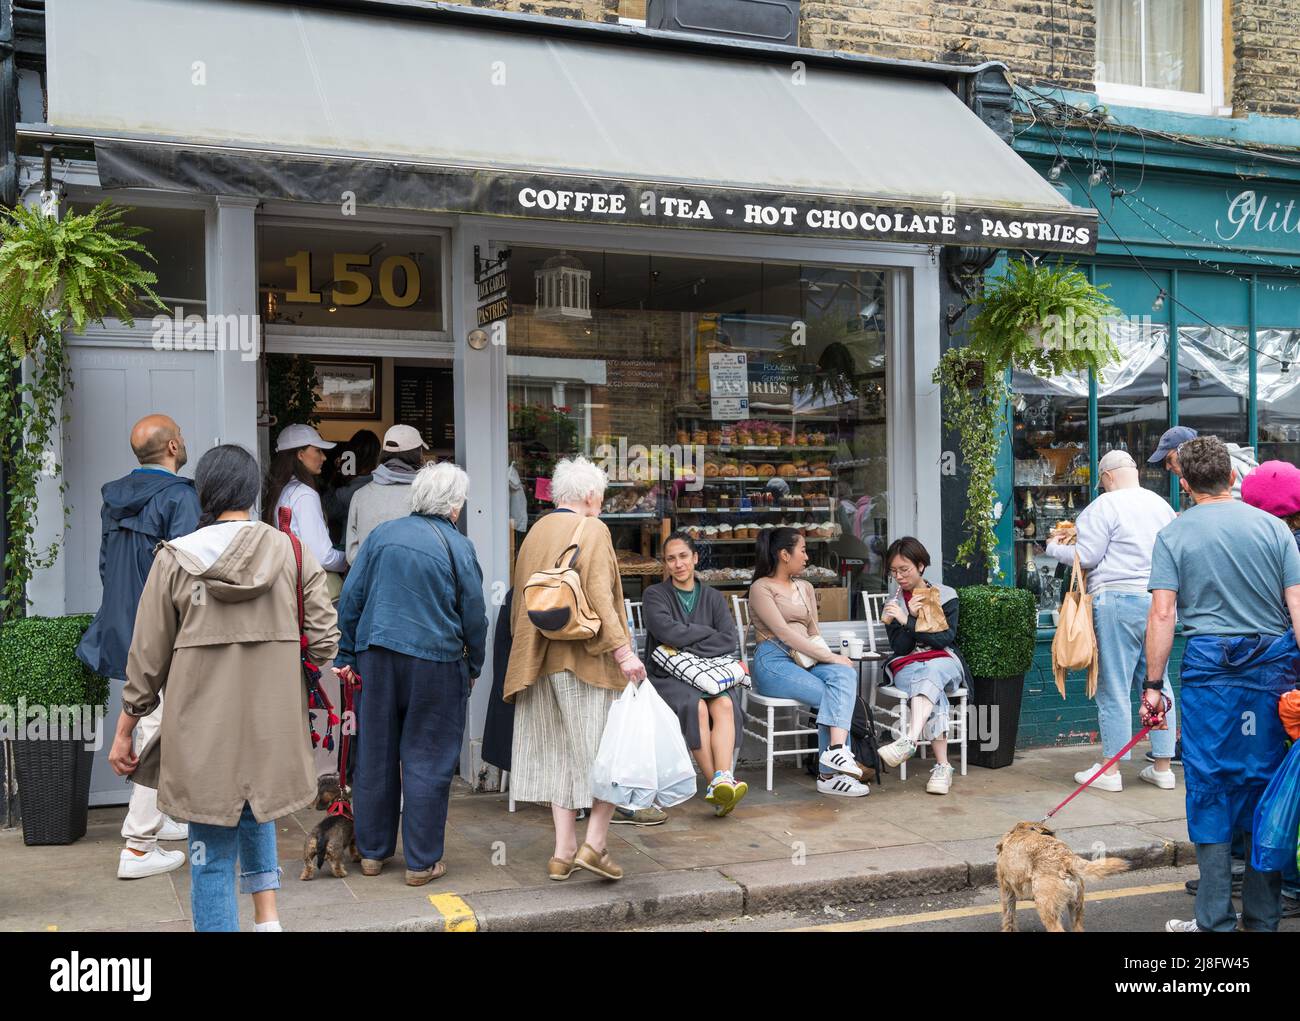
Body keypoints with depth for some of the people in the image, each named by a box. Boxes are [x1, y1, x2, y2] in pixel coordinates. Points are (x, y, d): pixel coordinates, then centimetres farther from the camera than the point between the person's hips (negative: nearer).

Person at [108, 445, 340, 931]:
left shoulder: (175, 559, -5)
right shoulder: (293, 553, -2)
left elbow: (148, 658, -1)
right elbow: (323, 640, -3)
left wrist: (125, 730, 10)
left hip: (204, 733, -2)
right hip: (273, 726, 2)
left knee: (212, 855, 7)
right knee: (256, 814, 28)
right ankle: (267, 916, 18)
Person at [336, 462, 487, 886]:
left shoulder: (382, 534, 5)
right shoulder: (457, 547, -6)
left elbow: (350, 598, 6)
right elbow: (474, 616, -2)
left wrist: (347, 655, 11)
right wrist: (474, 667, 11)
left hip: (377, 656, 4)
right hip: (434, 661, -4)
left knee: (375, 756, 14)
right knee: (426, 760, 4)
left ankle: (372, 851, 24)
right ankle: (422, 861, 10)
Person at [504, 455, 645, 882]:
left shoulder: (535, 532, 15)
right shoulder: (592, 531, -7)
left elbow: (521, 600, 20)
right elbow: (599, 597, -18)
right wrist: (623, 650, -21)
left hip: (541, 661, 7)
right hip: (586, 657, -7)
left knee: (559, 753, 11)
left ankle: (563, 852, 12)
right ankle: (594, 843, -2)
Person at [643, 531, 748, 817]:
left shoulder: (713, 597, 16)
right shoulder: (654, 595, 7)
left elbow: (729, 642, 2)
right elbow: (668, 632, -12)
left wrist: (688, 648, -10)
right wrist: (710, 633, -3)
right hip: (667, 677, -2)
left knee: (725, 704, -31)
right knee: (697, 706, -33)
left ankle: (721, 781, -45)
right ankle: (721, 783, -35)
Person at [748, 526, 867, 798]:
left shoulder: (805, 588, 25)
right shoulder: (761, 588, 0)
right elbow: (784, 633, -12)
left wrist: (830, 658, -2)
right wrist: (830, 657, -17)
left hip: (806, 660, 6)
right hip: (774, 661, -6)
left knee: (845, 674, -28)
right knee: (833, 697, -26)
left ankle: (836, 750, -40)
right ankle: (830, 774, -24)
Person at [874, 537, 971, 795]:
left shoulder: (946, 596, 8)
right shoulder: (892, 604, 13)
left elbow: (946, 638, -5)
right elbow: (899, 648, 3)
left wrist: (906, 621, -14)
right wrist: (912, 616, -12)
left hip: (943, 661, -1)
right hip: (907, 665, 1)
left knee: (930, 673, -39)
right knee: (934, 694, -35)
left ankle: (909, 740, -58)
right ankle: (942, 766, -42)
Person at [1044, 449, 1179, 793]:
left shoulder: (1105, 506, -7)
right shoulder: (1162, 506, 13)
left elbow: (1086, 557, -8)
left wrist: (1055, 546, 9)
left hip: (1118, 600, -6)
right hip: (1159, 600, 6)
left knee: (1114, 686, 0)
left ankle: (1110, 769, 5)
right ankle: (1162, 767, 16)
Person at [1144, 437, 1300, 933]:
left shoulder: (1173, 535, 0)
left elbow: (1162, 613, -7)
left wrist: (1153, 684, -3)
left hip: (1209, 666, -2)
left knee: (1209, 786, 5)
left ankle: (1215, 919, 8)